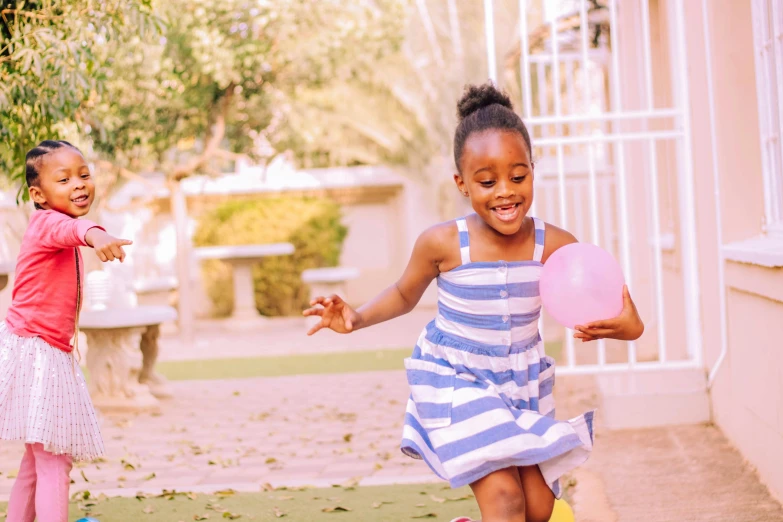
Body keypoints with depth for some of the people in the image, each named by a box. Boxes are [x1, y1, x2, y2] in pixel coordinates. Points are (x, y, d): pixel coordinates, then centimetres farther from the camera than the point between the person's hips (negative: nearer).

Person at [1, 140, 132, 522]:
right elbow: (68, 227, -41)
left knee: (38, 459, 18)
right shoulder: (47, 223, -16)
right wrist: (93, 234, -64)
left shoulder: (57, 232, 14)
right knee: (54, 462, -13)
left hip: (52, 355, 10)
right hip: (33, 351, -10)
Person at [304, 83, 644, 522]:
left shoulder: (555, 246, -15)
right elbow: (405, 295, 3)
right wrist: (357, 318, -13)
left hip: (524, 386, 4)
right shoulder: (443, 244, -17)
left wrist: (627, 326, -28)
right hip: (458, 384, -3)